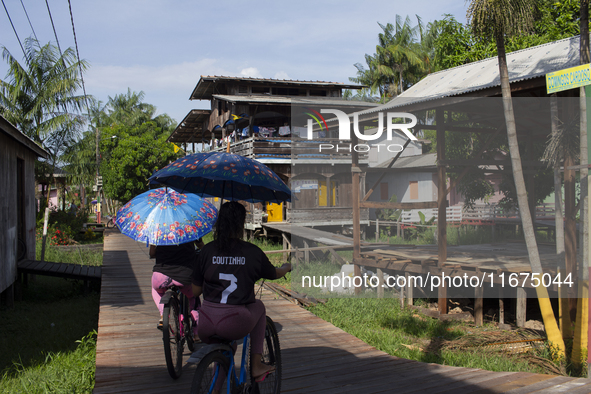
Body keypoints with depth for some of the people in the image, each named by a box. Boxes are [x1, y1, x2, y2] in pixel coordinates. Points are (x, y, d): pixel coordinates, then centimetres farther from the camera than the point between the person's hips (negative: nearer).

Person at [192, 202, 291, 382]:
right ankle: (256, 365, 28)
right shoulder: (253, 252, -2)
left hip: (206, 325, 2)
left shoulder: (207, 250, 3)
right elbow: (275, 274, 18)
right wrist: (287, 267, 42)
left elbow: (195, 291, 9)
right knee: (259, 306, 28)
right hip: (235, 325, -2)